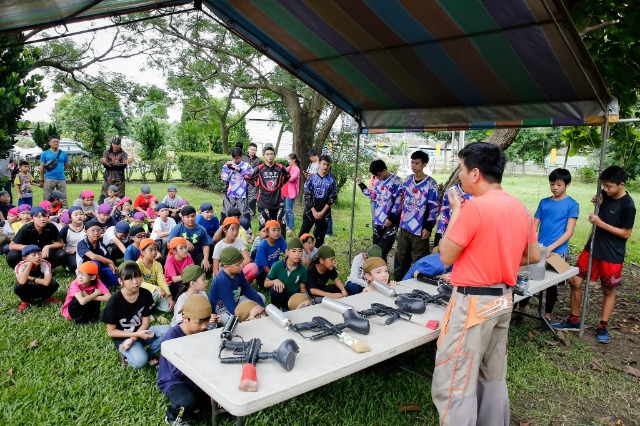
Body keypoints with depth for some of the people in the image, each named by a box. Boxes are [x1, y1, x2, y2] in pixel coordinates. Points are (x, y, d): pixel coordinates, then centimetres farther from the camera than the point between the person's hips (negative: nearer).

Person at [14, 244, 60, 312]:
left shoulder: (45, 264, -24)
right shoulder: (20, 266, -25)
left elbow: (46, 282, -36)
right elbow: (22, 281, -44)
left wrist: (31, 278, -31)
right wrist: (30, 264, -38)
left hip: (40, 290, 1)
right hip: (27, 291, -1)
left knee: (54, 284, -27)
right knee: (18, 286, -32)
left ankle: (46, 298, 8)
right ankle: (26, 301, 2)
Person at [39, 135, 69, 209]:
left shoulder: (63, 153, 8)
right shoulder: (45, 154, 4)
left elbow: (66, 165, 19)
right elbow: (42, 167, 4)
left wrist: (59, 171, 12)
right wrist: (41, 180, 3)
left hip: (61, 179, 2)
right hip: (49, 179, -1)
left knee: (63, 198, 4)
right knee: (47, 199, 2)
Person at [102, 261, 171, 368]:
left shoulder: (146, 294, -11)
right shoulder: (114, 301, -21)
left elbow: (145, 322, -6)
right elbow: (111, 331, -13)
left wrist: (132, 339, -22)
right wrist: (136, 334, -22)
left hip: (141, 332, 4)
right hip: (123, 337, -4)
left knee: (167, 330, -23)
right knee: (140, 361, -31)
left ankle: (147, 355, -5)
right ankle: (127, 354, 2)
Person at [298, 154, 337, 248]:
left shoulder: (331, 180, -1)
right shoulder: (312, 178, -2)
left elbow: (332, 198, -3)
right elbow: (307, 195, -4)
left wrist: (322, 212, -9)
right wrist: (314, 211, -10)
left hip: (324, 213, 1)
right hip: (310, 211, -1)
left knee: (320, 237, 8)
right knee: (303, 234, -1)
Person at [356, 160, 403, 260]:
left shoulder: (396, 182, -13)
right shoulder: (379, 181, 11)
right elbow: (373, 195, 23)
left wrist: (391, 218, -18)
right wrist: (361, 185, 17)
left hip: (390, 221, -7)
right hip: (378, 220, 8)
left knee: (383, 251, -8)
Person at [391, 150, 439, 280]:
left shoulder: (430, 184, -8)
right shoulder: (408, 180, 9)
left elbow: (434, 207, -10)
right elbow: (400, 199, 15)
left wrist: (428, 227, -15)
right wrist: (391, 217, 12)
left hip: (419, 228, -6)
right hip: (404, 225, 6)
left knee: (418, 260, 1)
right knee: (400, 256, 16)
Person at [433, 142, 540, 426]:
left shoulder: (474, 206, -20)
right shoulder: (521, 209, 5)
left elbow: (446, 256, -13)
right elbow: (534, 256, 13)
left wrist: (455, 212, -4)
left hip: (473, 302, -9)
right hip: (503, 300, 9)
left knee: (453, 385, 0)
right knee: (494, 376, 22)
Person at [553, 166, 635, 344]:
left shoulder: (627, 206, -18)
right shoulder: (606, 194, -1)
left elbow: (626, 234, -15)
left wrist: (600, 223, -20)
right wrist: (598, 203, -6)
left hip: (612, 254, -6)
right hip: (593, 247, 6)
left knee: (608, 291, 10)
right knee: (575, 281, 4)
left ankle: (603, 327, 25)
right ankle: (574, 320, 19)